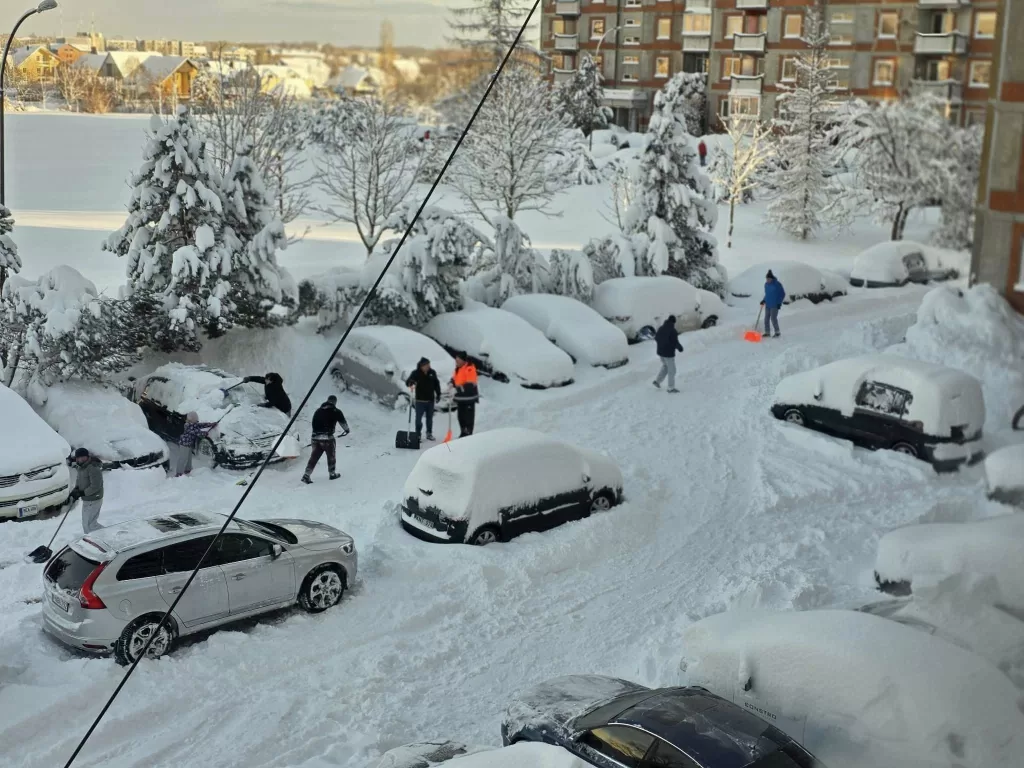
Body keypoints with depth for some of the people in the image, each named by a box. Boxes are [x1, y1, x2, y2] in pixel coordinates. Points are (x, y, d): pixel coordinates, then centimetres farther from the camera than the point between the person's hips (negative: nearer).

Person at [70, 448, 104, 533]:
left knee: (89, 524, -7)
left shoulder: (93, 468, -24)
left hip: (93, 501, -10)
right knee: (86, 523, 17)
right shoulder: (82, 467, 6)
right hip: (86, 500, 10)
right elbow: (79, 480, 18)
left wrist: (82, 493, -23)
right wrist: (76, 489, -1)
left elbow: (95, 486, -26)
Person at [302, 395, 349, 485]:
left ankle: (306, 475, -2)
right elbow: (343, 422, 9)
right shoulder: (336, 411, -1)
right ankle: (332, 473, 27)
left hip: (315, 437, 4)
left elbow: (314, 423, 20)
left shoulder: (318, 411, 14)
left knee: (314, 457, 7)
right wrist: (346, 430, 30)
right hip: (328, 437, -4)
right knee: (331, 456, 16)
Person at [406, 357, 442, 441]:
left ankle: (429, 433, 26)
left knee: (430, 417, 14)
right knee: (419, 418, -1)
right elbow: (408, 382, -18)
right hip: (420, 400, -3)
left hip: (430, 399, 3)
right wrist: (410, 383, -42)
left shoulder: (432, 372, 1)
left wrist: (438, 394, 13)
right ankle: (418, 434, 8)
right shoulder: (416, 373, -11)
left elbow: (436, 384, 12)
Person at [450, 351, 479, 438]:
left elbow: (471, 384, -23)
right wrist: (452, 382, 1)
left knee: (469, 417, -5)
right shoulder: (458, 368, 13)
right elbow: (455, 379, 24)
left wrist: (461, 388, -29)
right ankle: (463, 434, 28)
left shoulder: (470, 368, -17)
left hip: (469, 397, -9)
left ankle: (468, 434, 0)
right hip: (460, 397, 9)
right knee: (461, 416, 16)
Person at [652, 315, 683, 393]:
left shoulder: (661, 328, 1)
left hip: (660, 352, 7)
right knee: (671, 370, 6)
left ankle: (657, 381, 21)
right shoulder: (673, 331, -22)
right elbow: (676, 342, -22)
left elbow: (656, 338, 11)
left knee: (665, 366, 28)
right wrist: (680, 348, -1)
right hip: (668, 353, -7)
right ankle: (671, 387, 11)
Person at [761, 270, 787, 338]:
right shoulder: (766, 284, 7)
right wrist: (764, 300, 10)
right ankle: (767, 333, 15)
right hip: (767, 305, 7)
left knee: (773, 319, -9)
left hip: (774, 305, -7)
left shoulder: (777, 284, -12)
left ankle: (777, 332, 5)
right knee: (766, 319, 6)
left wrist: (779, 303, -12)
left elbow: (782, 294, -7)